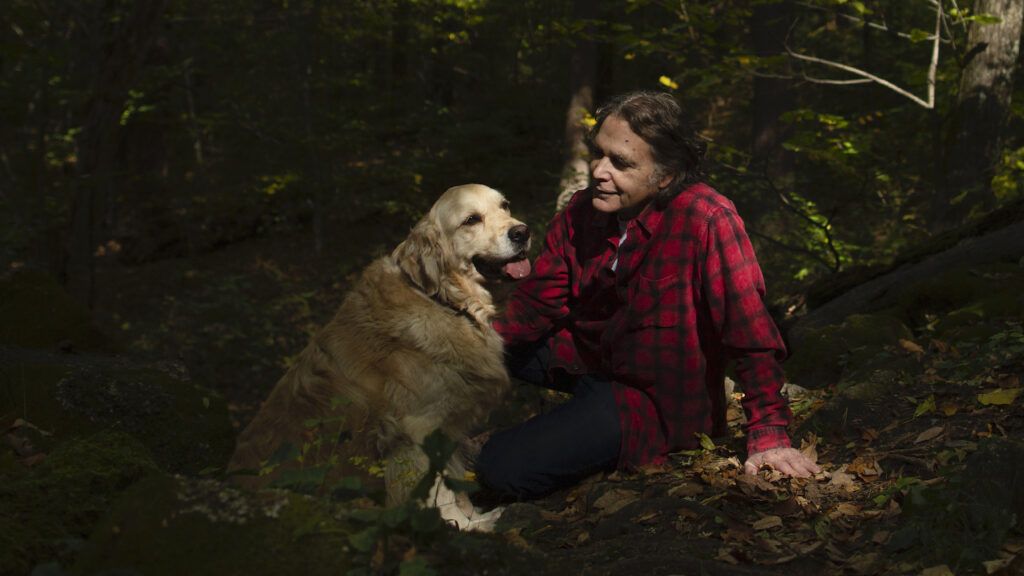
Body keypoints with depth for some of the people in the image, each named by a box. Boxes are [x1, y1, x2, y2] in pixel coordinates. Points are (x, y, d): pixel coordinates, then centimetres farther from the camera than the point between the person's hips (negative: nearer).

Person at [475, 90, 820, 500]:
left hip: (653, 396, -7)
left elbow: (751, 334, -27)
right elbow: (538, 303, -2)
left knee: (504, 468, -23)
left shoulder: (706, 219, -28)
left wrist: (768, 436, -25)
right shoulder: (580, 213, -7)